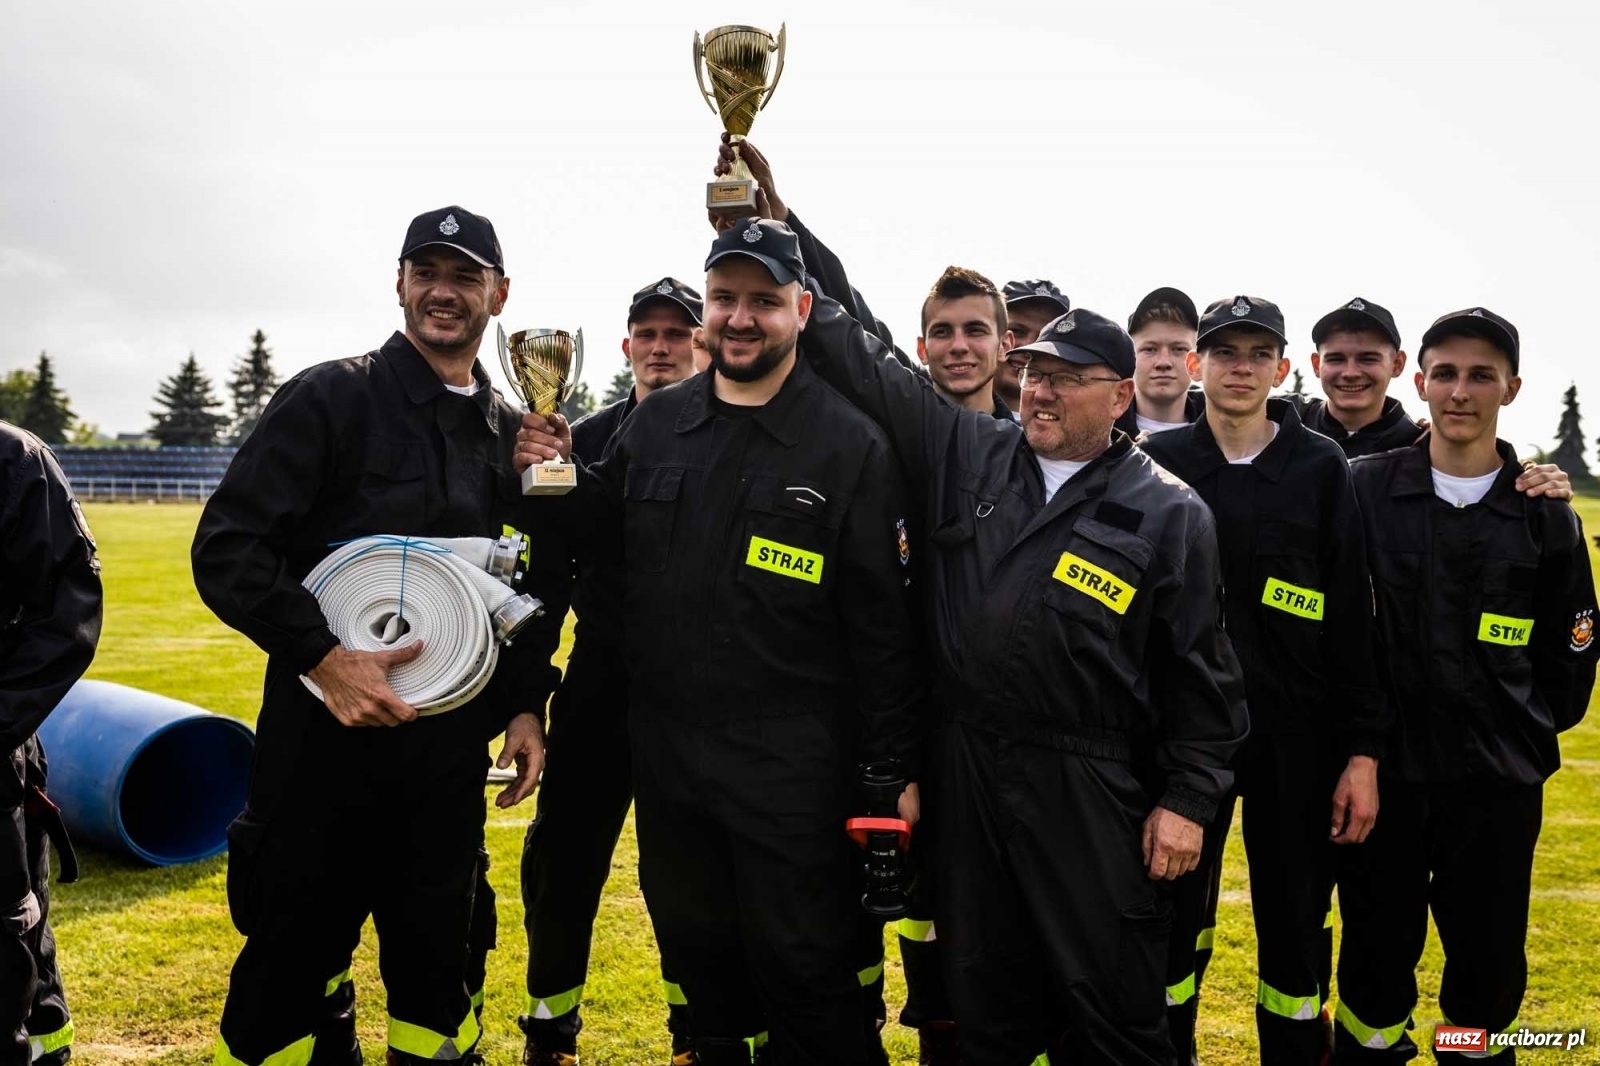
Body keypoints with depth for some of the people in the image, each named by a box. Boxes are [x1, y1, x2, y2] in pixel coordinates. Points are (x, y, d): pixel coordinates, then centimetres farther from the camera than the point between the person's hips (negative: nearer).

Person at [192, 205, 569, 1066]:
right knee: (296, 962, 8)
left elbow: (545, 576, 16)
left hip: (451, 744, 4)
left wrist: (526, 703, 7)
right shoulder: (330, 398, -5)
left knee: (438, 961, 14)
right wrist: (324, 657, -21)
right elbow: (226, 545, -11)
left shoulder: (510, 433, 9)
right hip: (325, 729, -3)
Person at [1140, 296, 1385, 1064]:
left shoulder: (1322, 467, 1)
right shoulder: (1156, 462, 1)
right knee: (1169, 921, 10)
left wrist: (1362, 752, -3)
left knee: (1297, 929, 10)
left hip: (1297, 739, 0)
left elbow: (1352, 619, 0)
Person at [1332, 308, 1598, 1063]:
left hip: (1497, 780, 1)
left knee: (1490, 964, 11)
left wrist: (1533, 737, 8)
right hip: (1383, 767, -1)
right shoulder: (1365, 489, -2)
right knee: (1377, 958, 9)